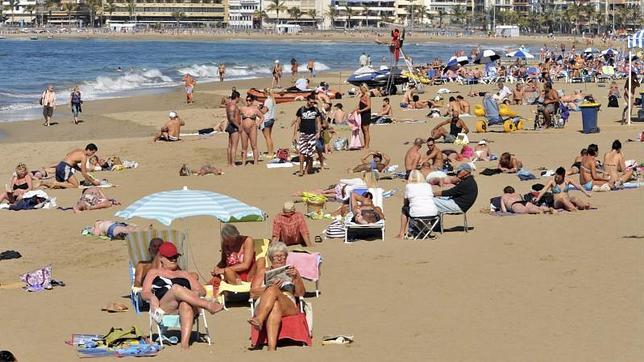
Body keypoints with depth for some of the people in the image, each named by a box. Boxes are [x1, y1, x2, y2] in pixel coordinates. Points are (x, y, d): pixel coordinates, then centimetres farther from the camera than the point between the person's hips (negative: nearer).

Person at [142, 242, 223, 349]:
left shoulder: (185, 275, 33)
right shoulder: (154, 273, 31)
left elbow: (202, 291, 22)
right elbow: (144, 293, 17)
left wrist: (192, 293, -3)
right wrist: (151, 296, -8)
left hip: (186, 306, 1)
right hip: (163, 307, -1)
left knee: (186, 305, -41)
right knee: (176, 288, -35)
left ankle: (185, 344, -58)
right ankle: (208, 305, -42)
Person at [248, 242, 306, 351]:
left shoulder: (291, 271, 31)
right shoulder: (263, 271, 30)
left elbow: (301, 293, 16)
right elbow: (253, 293, 14)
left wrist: (296, 277, -2)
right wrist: (270, 287, -4)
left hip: (288, 306, 0)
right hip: (263, 305, 0)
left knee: (272, 290, -35)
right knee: (275, 306, -41)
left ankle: (259, 319, -62)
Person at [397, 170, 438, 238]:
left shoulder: (409, 186, 7)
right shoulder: (428, 185, 14)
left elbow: (405, 203, 16)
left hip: (417, 213, -3)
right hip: (432, 213, 3)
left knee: (404, 209, 28)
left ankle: (401, 233, 26)